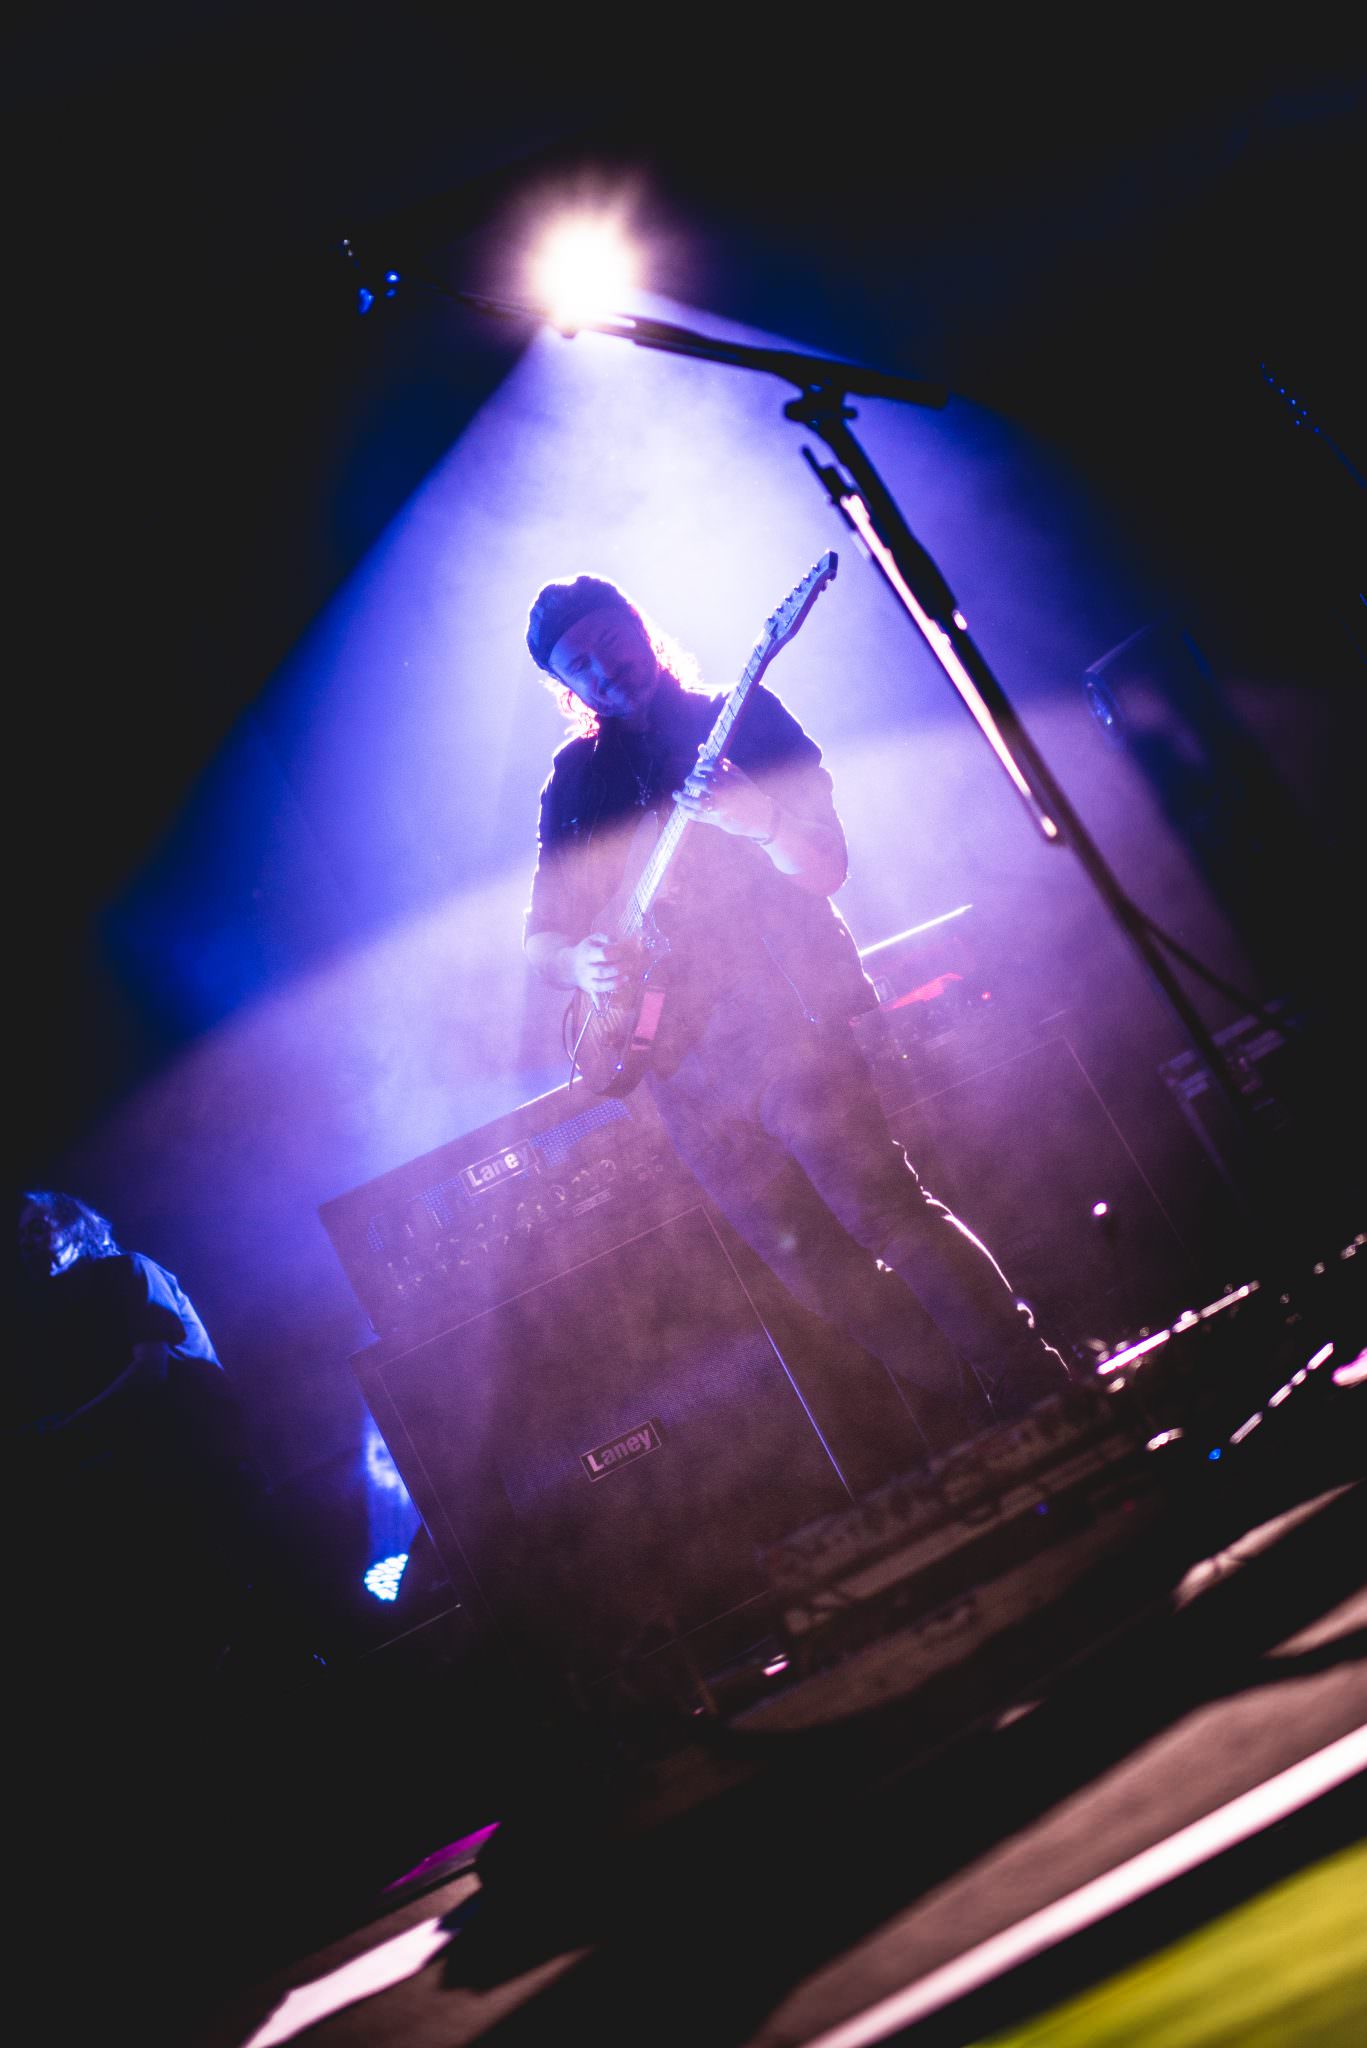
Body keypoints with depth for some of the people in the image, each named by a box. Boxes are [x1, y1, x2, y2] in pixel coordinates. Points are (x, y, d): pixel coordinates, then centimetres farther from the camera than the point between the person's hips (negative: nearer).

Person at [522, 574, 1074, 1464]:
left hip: (780, 1013, -4)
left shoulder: (742, 718, 5)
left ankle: (1038, 1391, -8)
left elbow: (827, 864, -4)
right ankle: (965, 1430, 14)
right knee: (819, 1269, 4)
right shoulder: (577, 780, 16)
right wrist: (578, 962, -8)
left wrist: (760, 822, -25)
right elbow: (543, 929, 15)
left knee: (885, 1211, -17)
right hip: (679, 1054, 5)